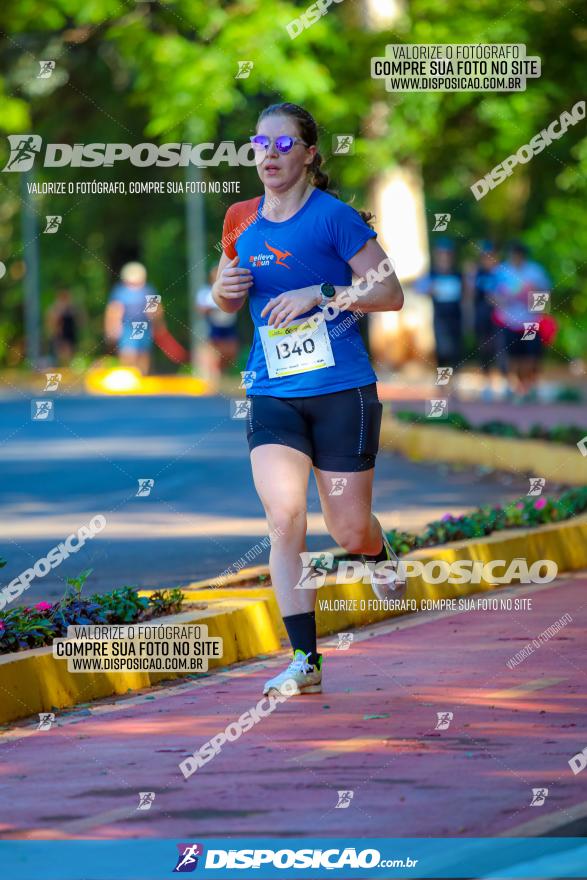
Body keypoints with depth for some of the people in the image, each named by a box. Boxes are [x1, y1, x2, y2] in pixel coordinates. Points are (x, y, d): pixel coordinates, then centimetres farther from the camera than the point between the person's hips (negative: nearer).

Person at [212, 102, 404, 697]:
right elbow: (227, 301, 22)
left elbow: (391, 294, -8)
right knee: (284, 519, -14)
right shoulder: (242, 221, 7)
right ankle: (304, 660, -11)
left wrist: (319, 295, -20)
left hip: (342, 390, -3)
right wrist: (226, 286, -2)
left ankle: (380, 556, 43)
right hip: (272, 394, 3)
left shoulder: (334, 217, -8)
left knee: (349, 531, 4)